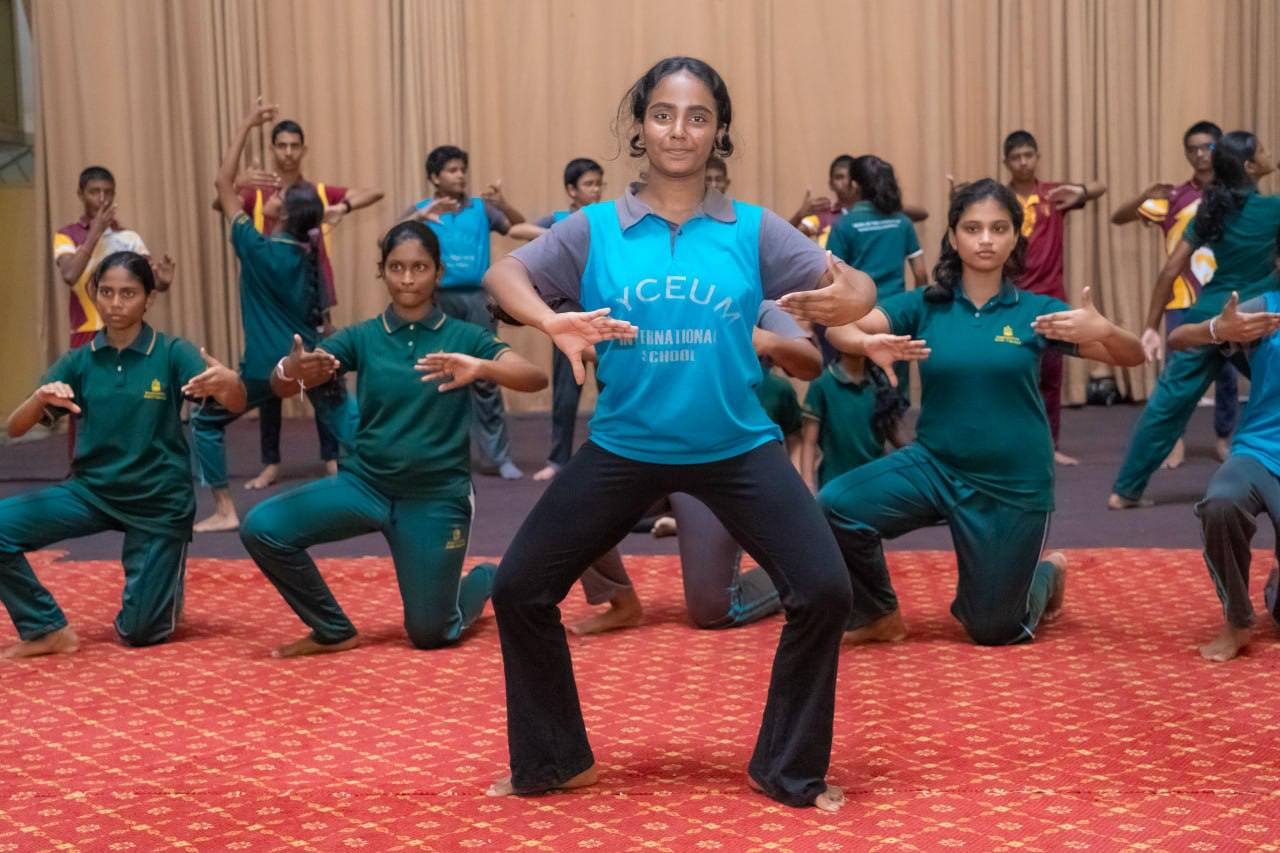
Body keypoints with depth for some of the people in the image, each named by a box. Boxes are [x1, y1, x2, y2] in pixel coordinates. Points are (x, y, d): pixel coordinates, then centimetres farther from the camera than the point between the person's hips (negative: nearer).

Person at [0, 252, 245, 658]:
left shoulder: (171, 353, -9)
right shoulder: (79, 361, -1)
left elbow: (237, 404, -21)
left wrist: (224, 381, -45)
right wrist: (41, 398, -29)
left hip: (159, 501, -2)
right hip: (92, 491, 3)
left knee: (140, 633, 0)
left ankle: (166, 592, 35)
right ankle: (49, 630, -3)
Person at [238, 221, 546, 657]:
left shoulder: (464, 337, -4)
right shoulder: (361, 337, -1)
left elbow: (536, 378, -19)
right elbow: (280, 386, -12)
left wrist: (480, 368, -40)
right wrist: (291, 369, -37)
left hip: (437, 498, -2)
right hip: (365, 483, 2)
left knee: (430, 635, 4)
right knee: (263, 528, -19)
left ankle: (486, 579, 39)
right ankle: (335, 632, 2)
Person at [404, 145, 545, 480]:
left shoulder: (481, 208, 9)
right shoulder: (421, 211, 5)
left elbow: (520, 228, 1)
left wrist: (502, 203, -18)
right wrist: (421, 215, -28)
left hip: (476, 298, 1)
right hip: (438, 300, 0)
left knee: (485, 378, -1)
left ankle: (496, 456, 3)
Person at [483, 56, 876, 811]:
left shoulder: (753, 229, -3)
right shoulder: (596, 228, -3)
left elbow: (853, 285, -7)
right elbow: (504, 273, -12)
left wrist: (848, 300, -33)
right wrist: (550, 321, -34)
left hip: (738, 448, 0)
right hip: (624, 449, 1)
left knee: (825, 591, -10)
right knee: (519, 588, 1)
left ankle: (788, 769, 12)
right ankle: (555, 760, 23)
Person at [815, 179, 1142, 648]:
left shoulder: (1036, 310, -5)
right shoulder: (924, 305, -3)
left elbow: (1132, 357, -7)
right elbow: (839, 328, -16)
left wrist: (1104, 331, -31)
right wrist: (869, 344, -40)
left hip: (1012, 485, -1)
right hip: (932, 465, 1)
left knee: (993, 632, 8)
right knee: (834, 505, -24)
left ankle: (1047, 575, 42)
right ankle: (881, 617, 2)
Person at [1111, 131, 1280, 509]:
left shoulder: (1210, 208, 5)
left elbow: (1170, 270, 2)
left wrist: (1151, 327, 5)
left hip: (1207, 317, 4)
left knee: (1167, 402, 6)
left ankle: (1125, 490, 8)